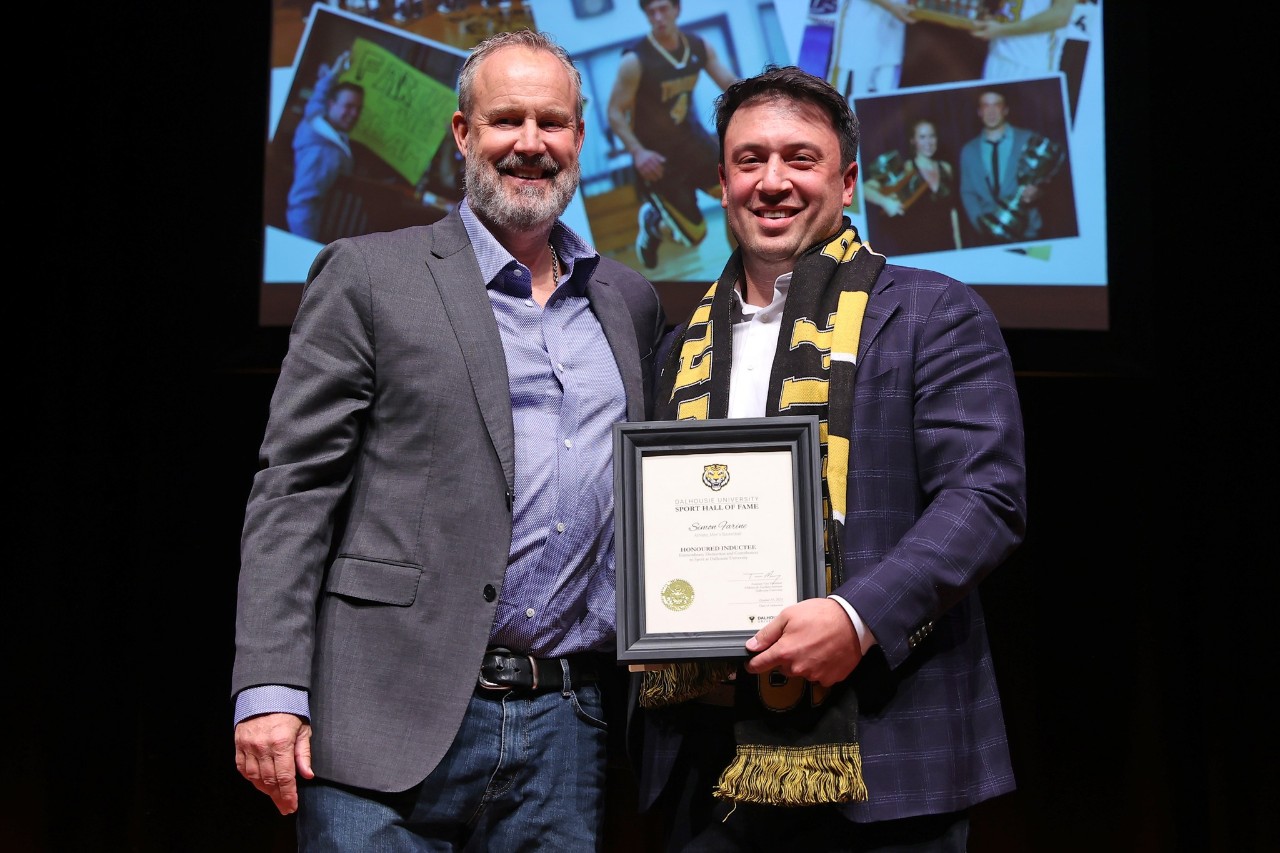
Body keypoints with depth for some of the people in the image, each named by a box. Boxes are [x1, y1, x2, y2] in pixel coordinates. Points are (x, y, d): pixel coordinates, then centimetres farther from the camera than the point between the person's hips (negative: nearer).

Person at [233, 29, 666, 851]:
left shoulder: (631, 299, 14)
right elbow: (294, 489, -4)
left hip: (568, 726, 4)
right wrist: (270, 690, -11)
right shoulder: (367, 275, 1)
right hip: (393, 721, -4)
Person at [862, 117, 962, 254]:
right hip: (915, 248, -4)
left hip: (946, 245, 4)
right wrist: (885, 201, -31)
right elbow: (866, 188, -14)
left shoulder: (946, 169, 9)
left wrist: (958, 246, 10)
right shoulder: (904, 171, -5)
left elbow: (952, 211, 13)